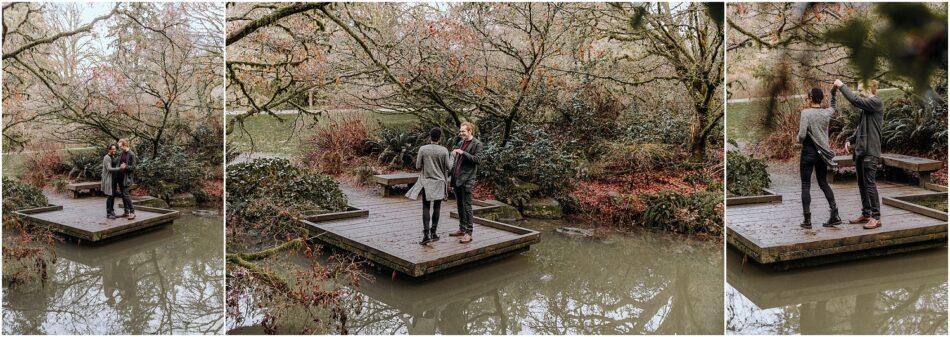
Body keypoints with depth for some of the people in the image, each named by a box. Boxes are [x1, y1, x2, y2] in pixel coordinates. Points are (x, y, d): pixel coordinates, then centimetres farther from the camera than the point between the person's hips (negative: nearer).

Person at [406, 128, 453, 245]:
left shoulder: (423, 149, -7)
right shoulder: (444, 150, -8)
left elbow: (418, 166, -4)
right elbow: (448, 167, -3)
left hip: (426, 182, 0)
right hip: (439, 182, 0)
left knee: (426, 208, 1)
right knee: (436, 208, 11)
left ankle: (426, 234, -8)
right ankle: (433, 232, 15)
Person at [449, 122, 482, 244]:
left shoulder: (477, 144, -6)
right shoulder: (460, 143, 17)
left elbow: (478, 159, -16)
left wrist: (463, 153, -20)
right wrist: (454, 155, 5)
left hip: (467, 180, -8)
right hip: (457, 179, 8)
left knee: (467, 206, -7)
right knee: (459, 205, 14)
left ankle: (468, 233, -3)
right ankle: (462, 229, 25)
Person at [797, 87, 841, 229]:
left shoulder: (806, 113, -14)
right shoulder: (826, 113, 4)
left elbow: (802, 134, -20)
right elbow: (833, 107, 30)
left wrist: (800, 140, 1)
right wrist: (833, 92, 34)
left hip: (808, 152, -5)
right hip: (822, 153, 6)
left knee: (806, 185, 1)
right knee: (823, 183, 17)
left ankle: (807, 219, 1)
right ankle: (835, 214, 11)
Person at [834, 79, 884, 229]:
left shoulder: (876, 103, -10)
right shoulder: (866, 107, 17)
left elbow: (855, 100, -24)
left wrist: (841, 86, -14)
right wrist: (850, 140, 8)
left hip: (870, 151, -9)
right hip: (860, 150, 9)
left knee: (870, 184, -8)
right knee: (862, 184, 13)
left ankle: (876, 217, -3)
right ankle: (866, 214, 22)